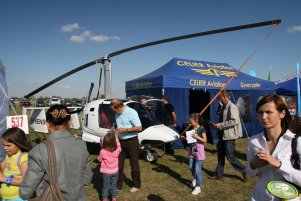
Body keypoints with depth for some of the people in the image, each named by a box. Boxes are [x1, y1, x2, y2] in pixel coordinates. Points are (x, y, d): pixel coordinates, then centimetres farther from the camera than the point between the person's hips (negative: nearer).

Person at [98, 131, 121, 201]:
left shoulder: (102, 151, -24)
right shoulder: (117, 150, -18)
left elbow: (100, 159, -6)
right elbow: (118, 145, 7)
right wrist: (116, 137, 12)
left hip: (106, 172, -2)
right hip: (115, 171, 2)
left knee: (106, 186, 15)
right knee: (114, 185, 20)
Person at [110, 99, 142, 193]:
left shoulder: (131, 112, -20)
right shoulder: (117, 113, 0)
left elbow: (139, 128, -22)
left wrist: (124, 130, -24)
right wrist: (115, 130, 0)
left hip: (132, 142, -6)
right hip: (121, 141, 6)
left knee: (134, 164, 9)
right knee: (119, 164, 13)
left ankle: (136, 185, 28)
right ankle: (118, 184, 29)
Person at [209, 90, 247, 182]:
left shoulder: (232, 107, -16)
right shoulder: (224, 107, 13)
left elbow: (234, 121, -26)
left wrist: (220, 125, -21)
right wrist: (217, 125, 4)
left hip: (229, 136, -10)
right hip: (223, 135, 10)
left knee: (230, 156, -2)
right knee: (220, 155, 14)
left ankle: (244, 171, 17)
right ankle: (219, 175, 25)